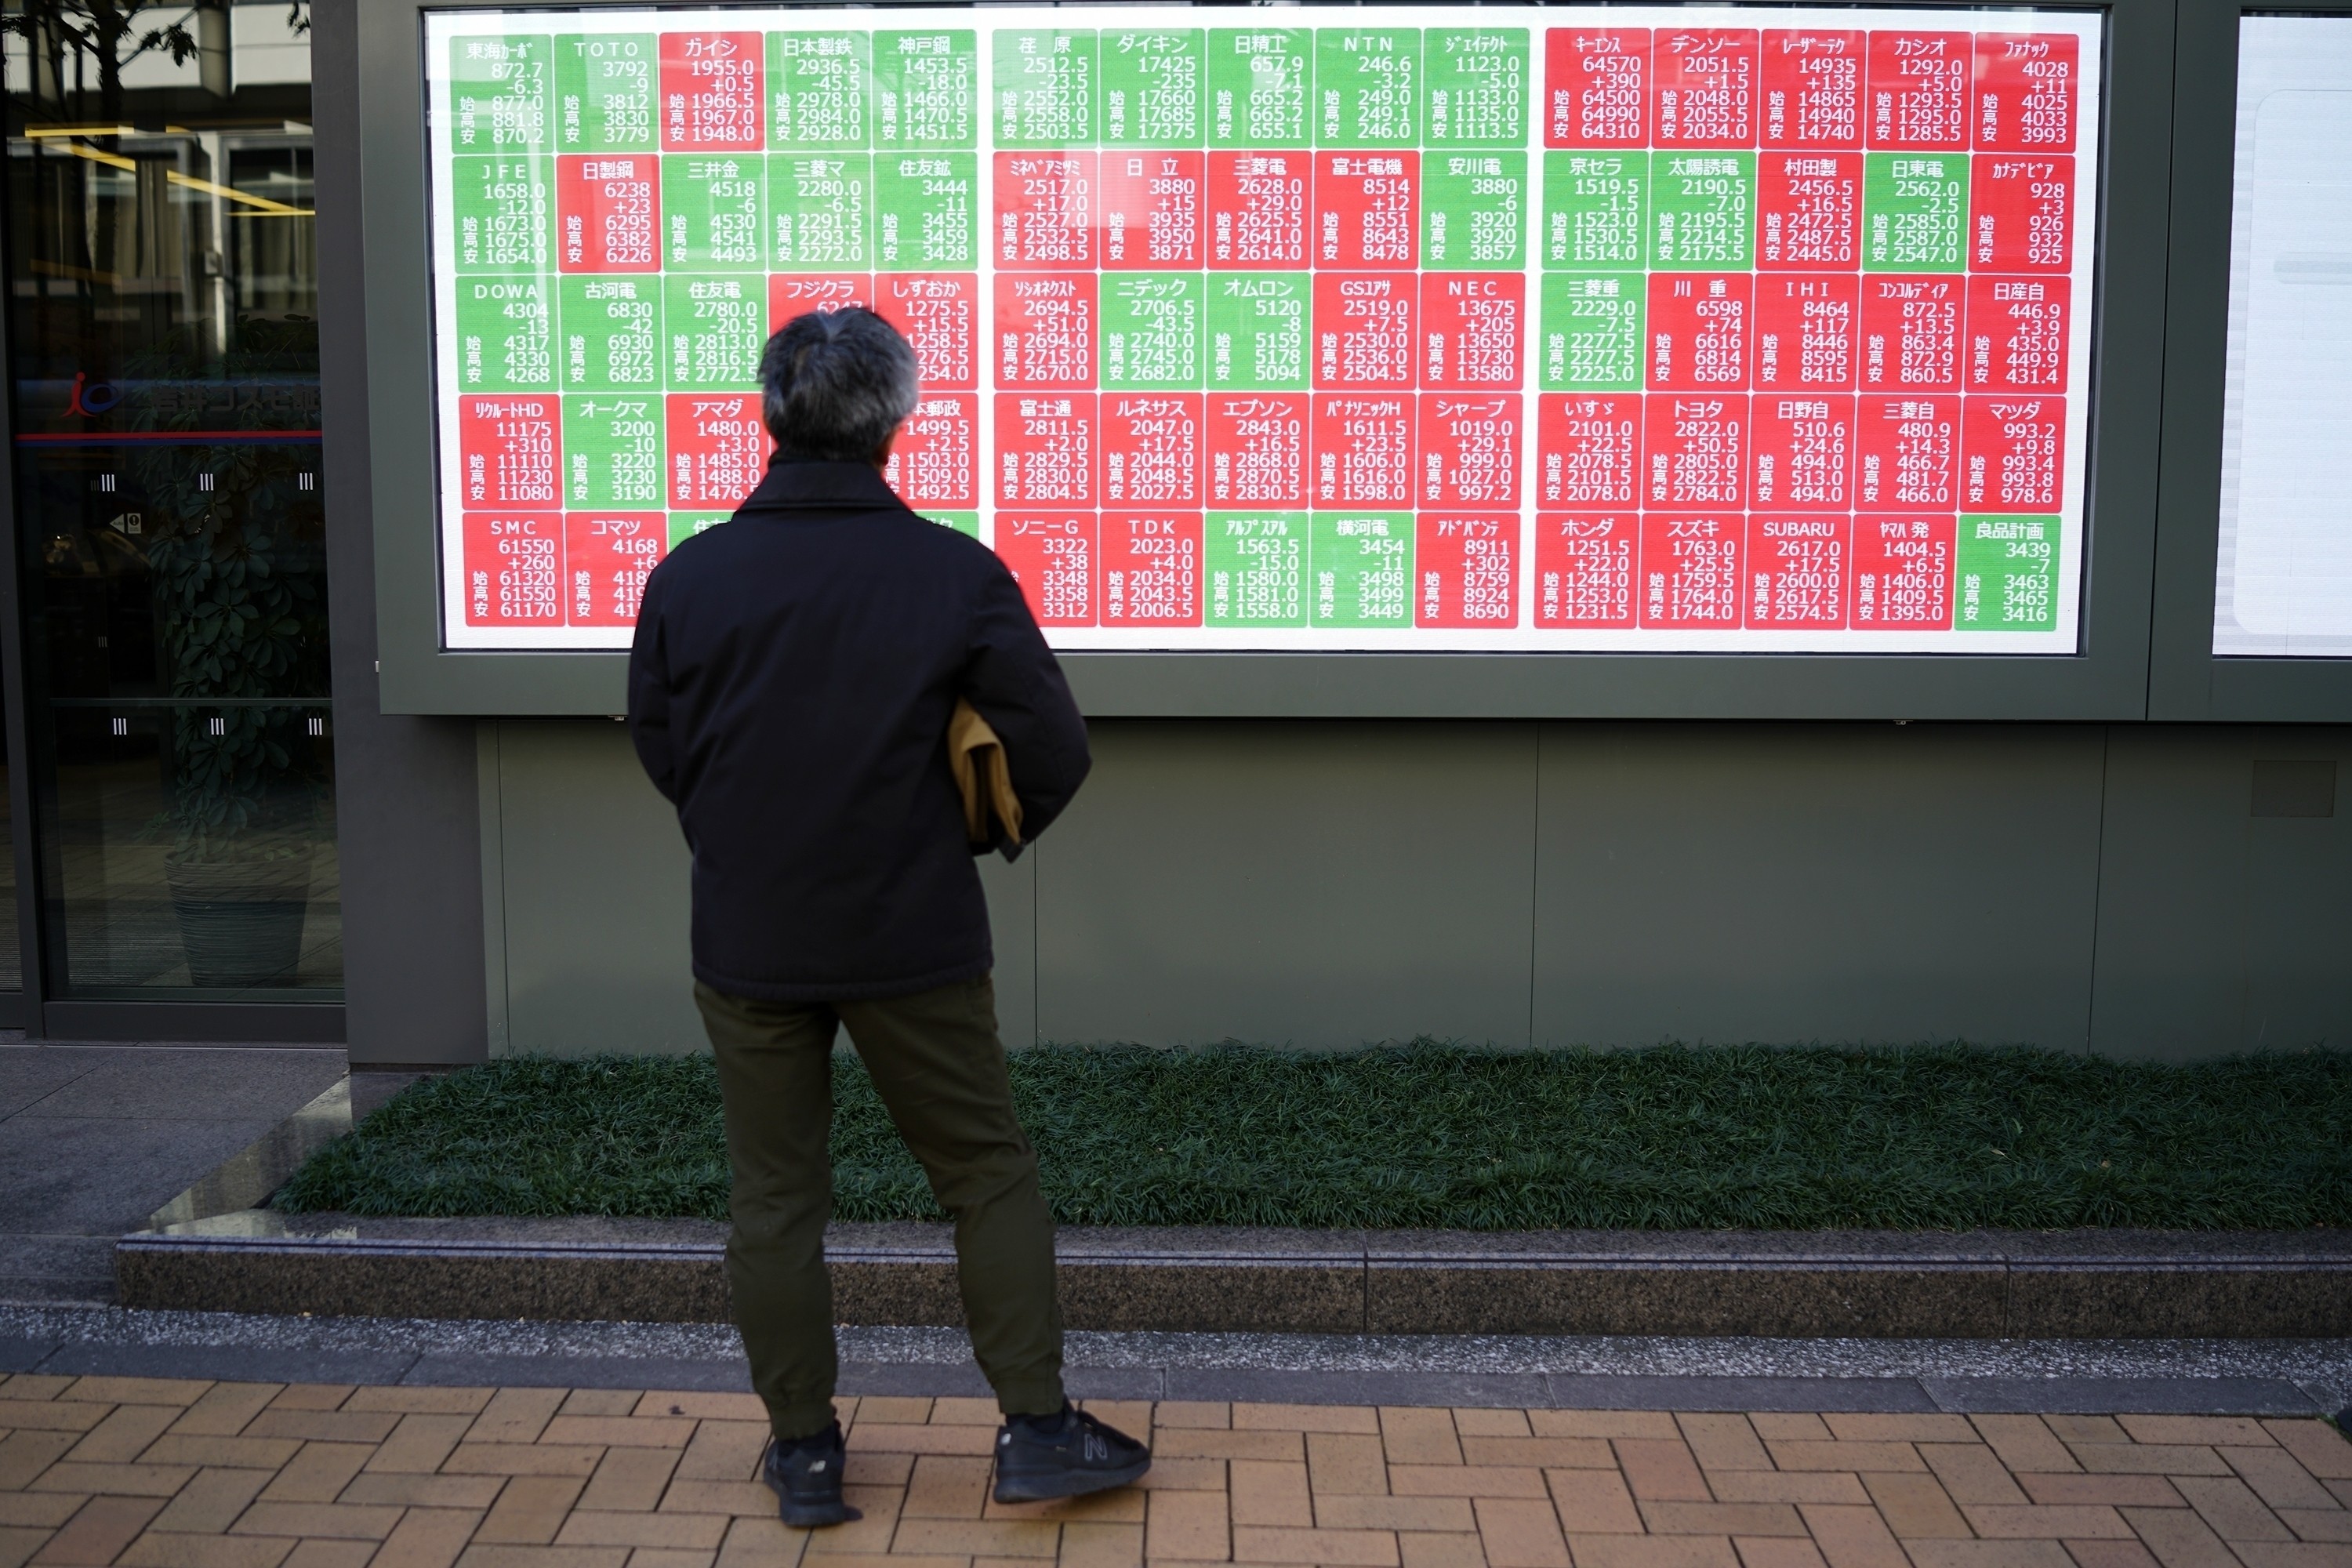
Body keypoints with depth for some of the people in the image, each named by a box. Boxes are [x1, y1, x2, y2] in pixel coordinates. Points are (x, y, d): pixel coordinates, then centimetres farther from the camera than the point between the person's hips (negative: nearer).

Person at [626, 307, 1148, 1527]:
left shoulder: (689, 575, -6)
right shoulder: (956, 574, -12)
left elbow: (657, 748, 7)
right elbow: (1054, 750, -8)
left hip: (748, 938, 2)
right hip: (913, 939, -1)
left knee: (774, 1198, 13)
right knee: (987, 1176, 13)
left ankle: (803, 1449, 23)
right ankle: (1036, 1427, 18)